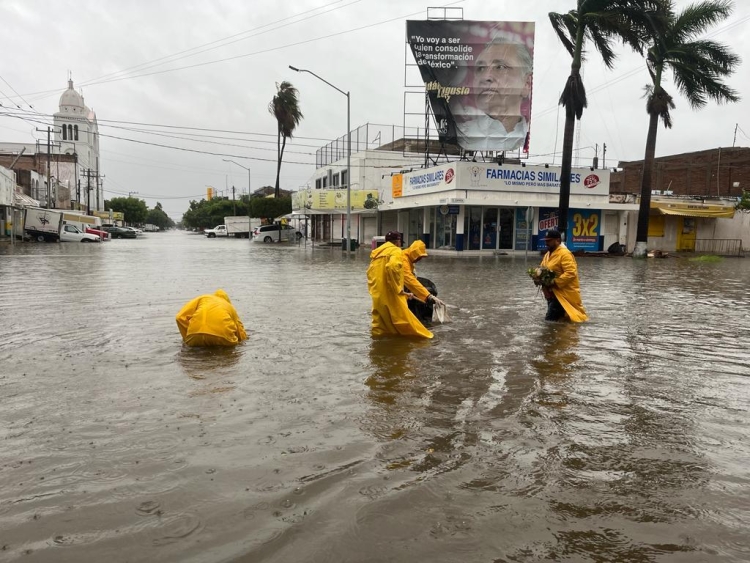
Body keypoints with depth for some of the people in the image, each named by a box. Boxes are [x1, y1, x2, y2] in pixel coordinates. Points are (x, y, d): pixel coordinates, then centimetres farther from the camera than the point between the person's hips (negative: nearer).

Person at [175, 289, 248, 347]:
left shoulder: (202, 298, 30)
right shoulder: (230, 306, 32)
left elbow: (180, 317, 16)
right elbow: (242, 336, 30)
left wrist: (187, 339, 25)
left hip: (196, 336, 1)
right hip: (222, 336, -1)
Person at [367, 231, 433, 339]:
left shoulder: (377, 252, 18)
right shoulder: (395, 251, -6)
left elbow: (370, 272, 20)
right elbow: (392, 267, -25)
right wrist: (398, 288, -18)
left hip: (377, 296, 8)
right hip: (390, 294, -8)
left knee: (380, 327, 12)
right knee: (403, 322, -2)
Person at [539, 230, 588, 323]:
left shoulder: (565, 254, -16)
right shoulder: (548, 254, 14)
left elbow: (571, 273, -24)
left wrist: (555, 282, -26)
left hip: (563, 294, -10)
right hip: (552, 293, 10)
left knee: (549, 320, -15)